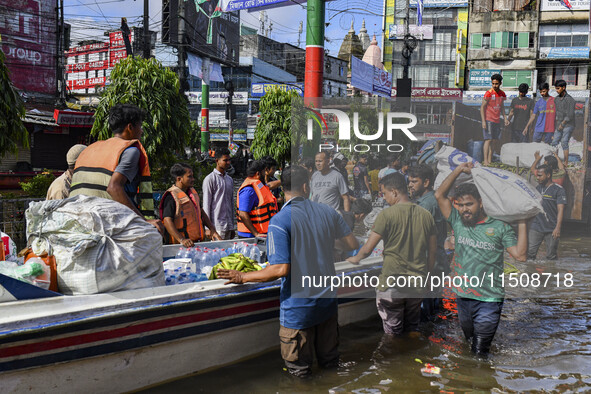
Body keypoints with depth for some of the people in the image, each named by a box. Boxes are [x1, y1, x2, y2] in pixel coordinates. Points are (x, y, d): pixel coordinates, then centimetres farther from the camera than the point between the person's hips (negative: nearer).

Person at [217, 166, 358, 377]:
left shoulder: (280, 221, -19)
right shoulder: (327, 212, -2)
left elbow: (281, 269, -24)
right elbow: (353, 244, 7)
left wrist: (242, 277, -12)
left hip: (298, 307, -5)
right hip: (328, 300, 5)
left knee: (299, 369, 15)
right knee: (329, 359, 26)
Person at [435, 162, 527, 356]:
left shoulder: (499, 227, -4)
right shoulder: (458, 222, 4)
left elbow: (520, 255, -10)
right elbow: (440, 195, 1)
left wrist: (522, 223, -12)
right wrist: (459, 169, 0)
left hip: (488, 300, -4)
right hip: (462, 296, 4)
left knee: (479, 353, -4)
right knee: (468, 344, 19)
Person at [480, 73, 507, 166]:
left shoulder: (502, 94, 9)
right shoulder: (489, 93, -10)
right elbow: (482, 107, -9)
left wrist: (505, 117, 13)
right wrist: (483, 121, -15)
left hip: (497, 120, 6)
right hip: (488, 120, -6)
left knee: (493, 141, 6)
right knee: (488, 140, -11)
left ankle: (490, 160, 8)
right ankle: (485, 160, -11)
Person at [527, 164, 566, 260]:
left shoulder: (558, 190, -4)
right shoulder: (537, 188, 13)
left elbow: (560, 210, -11)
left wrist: (558, 228, -21)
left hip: (551, 230, -4)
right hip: (535, 227, 4)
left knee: (551, 256, 3)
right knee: (530, 253, -4)